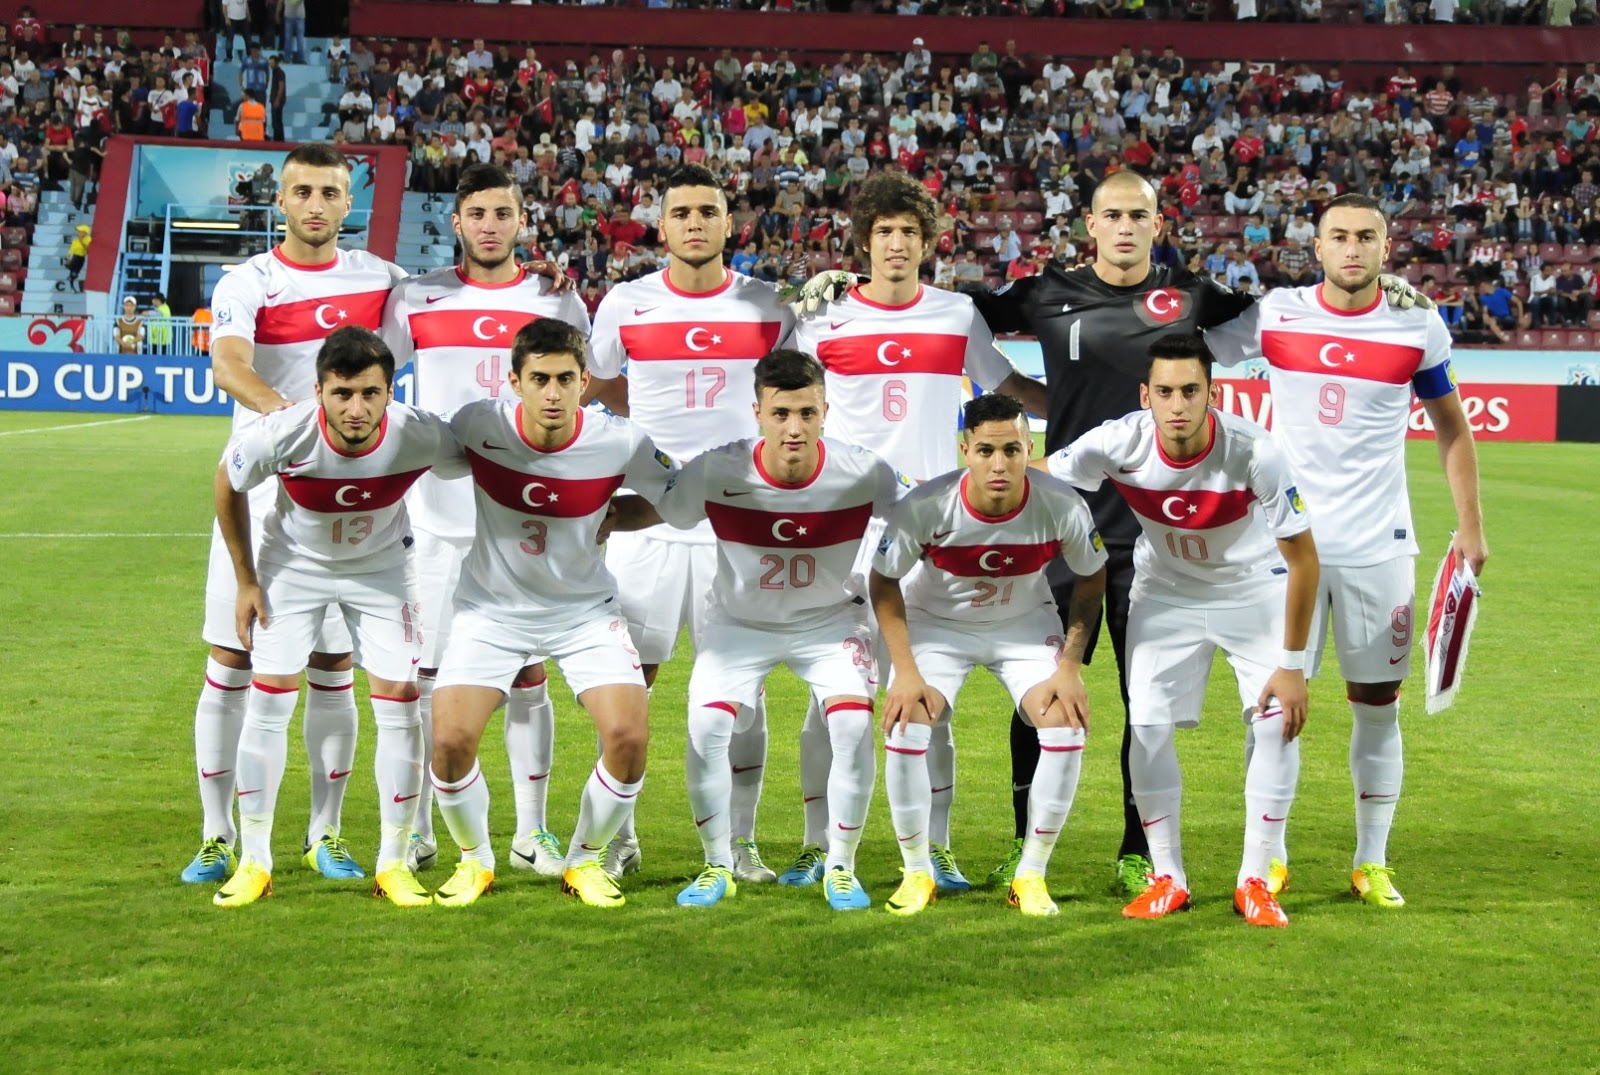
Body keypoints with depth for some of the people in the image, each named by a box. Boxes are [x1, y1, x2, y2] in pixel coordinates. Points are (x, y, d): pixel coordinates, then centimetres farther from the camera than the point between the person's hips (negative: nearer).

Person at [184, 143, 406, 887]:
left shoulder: (378, 278, 7)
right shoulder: (248, 284, -6)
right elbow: (227, 366, -26)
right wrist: (289, 412, -43)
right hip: (260, 489, -2)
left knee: (333, 670, 5)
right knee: (231, 665, -1)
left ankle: (326, 835, 15)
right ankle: (217, 835, 9)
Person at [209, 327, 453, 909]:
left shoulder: (417, 435, -32)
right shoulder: (281, 435, -33)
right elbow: (228, 484, -11)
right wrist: (246, 580, -5)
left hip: (380, 568, 1)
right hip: (294, 564, -1)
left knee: (399, 703, -6)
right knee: (267, 699, -6)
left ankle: (393, 863, 7)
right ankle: (253, 862, 7)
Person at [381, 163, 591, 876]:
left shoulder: (557, 303, 5)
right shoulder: (415, 299, 3)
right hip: (439, 517, 0)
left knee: (528, 675, 3)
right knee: (422, 676, 1)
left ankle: (532, 831, 13)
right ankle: (415, 831, 13)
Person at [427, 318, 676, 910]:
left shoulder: (620, 444, -19)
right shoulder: (479, 425, -19)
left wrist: (605, 519, -7)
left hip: (586, 610, 0)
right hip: (492, 608, 0)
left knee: (629, 736, -17)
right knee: (451, 739, -17)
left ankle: (584, 860, 11)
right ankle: (475, 859, 14)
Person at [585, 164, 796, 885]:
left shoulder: (768, 310, 3)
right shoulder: (626, 305, 2)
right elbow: (603, 390, 18)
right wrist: (655, 437, 12)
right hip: (647, 520, 0)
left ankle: (739, 843, 12)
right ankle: (617, 837, 12)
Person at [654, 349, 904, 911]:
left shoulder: (864, 474, -24)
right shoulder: (716, 472, -26)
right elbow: (652, 512, -9)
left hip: (829, 619, 0)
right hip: (739, 619, 0)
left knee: (854, 721, -21)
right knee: (706, 724, -19)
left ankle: (841, 868, -1)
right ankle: (718, 866, 1)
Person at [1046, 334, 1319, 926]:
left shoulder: (1254, 452, -32)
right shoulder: (1119, 444, -27)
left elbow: (1303, 560, -21)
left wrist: (1292, 664, -19)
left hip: (1254, 589, -1)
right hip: (1165, 590, 2)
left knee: (1278, 722, -12)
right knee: (1147, 724, -8)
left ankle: (1257, 880, 3)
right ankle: (1167, 878, 9)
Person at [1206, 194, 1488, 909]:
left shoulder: (1419, 327, 0)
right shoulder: (1272, 314, -2)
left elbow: (1452, 430, 10)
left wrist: (1470, 525, 5)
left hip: (1378, 546, 1)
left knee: (1378, 703, 5)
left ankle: (1371, 863, 16)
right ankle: (1267, 857, 11)